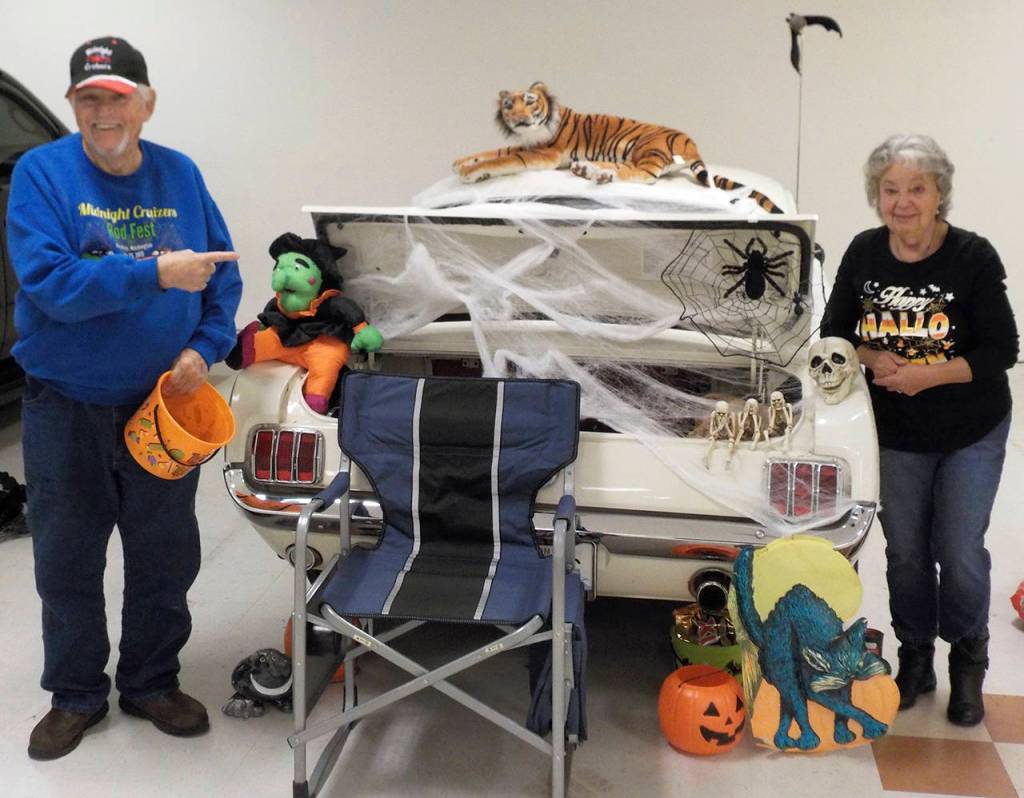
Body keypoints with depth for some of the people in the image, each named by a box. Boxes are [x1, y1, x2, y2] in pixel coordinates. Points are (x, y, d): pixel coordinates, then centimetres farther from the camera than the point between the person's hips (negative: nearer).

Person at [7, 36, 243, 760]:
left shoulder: (180, 175, 0)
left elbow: (223, 277, 4)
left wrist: (204, 349, -12)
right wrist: (155, 273, -28)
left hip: (165, 403, 2)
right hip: (65, 407, -2)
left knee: (165, 557, 13)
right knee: (68, 560, 11)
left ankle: (152, 683, 34)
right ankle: (76, 694, 31)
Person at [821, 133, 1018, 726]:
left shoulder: (973, 256, -17)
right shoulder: (864, 253, -7)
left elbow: (1001, 350, -15)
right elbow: (835, 333, 2)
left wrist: (927, 374, -25)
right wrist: (873, 359, -18)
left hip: (972, 433, -2)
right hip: (897, 433, 3)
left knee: (960, 553, 2)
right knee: (906, 551, 12)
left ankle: (969, 663, 28)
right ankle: (916, 661, 32)